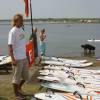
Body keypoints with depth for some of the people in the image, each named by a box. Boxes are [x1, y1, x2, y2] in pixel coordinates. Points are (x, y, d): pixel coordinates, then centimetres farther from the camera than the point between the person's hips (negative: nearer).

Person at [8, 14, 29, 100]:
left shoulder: (21, 30, 10)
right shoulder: (12, 31, -14)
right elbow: (10, 46, -16)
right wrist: (13, 59, -20)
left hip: (24, 58, 8)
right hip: (17, 59, -8)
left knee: (25, 76, 17)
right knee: (17, 77, 6)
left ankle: (19, 88, 39)